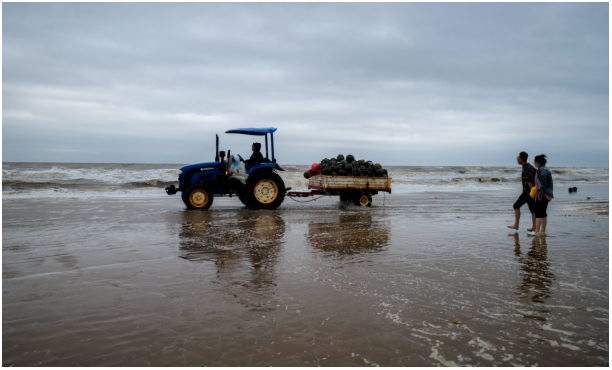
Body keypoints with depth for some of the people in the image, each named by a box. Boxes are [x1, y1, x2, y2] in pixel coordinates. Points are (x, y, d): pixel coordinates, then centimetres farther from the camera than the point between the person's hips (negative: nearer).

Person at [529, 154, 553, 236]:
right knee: (543, 213, 12)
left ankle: (537, 231, -5)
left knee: (539, 213, -7)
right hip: (546, 195, 10)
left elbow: (543, 184, -22)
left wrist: (540, 195, -19)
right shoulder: (544, 169, 16)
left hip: (543, 195, -10)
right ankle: (543, 231, 17)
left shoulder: (542, 170, -16)